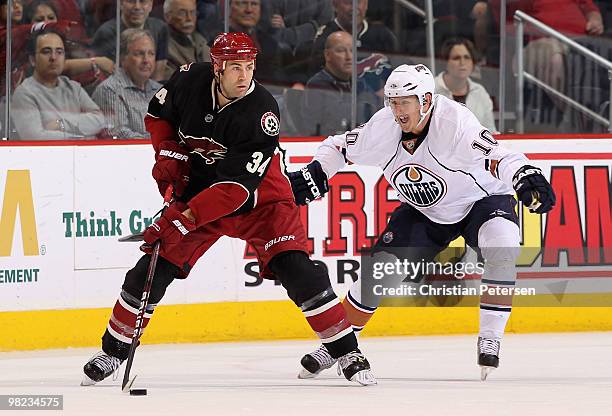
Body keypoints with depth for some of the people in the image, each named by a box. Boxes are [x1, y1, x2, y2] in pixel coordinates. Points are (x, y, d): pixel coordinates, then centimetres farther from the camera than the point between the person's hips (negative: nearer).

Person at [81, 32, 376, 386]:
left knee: (295, 269, -19)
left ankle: (347, 351, -8)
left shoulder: (262, 112, -28)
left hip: (258, 198, -3)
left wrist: (184, 218, -39)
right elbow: (159, 114, 9)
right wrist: (169, 156, -9)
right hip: (198, 190, 3)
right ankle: (114, 350, 12)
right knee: (154, 268, -5)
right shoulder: (190, 81, -15)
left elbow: (237, 186, -33)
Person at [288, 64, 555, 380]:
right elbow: (340, 148, 0)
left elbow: (496, 156, -46)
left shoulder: (454, 121, -34)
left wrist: (526, 177, -64)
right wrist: (313, 176, -16)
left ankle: (490, 339, -21)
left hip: (481, 198, -4)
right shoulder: (383, 127, -18)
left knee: (502, 247, -33)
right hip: (425, 211, 4)